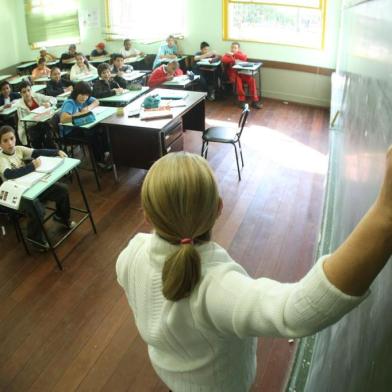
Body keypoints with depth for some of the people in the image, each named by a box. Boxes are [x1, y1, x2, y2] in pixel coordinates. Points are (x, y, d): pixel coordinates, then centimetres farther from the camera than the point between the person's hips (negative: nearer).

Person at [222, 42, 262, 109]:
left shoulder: (240, 53, 13)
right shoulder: (228, 54, 8)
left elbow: (245, 57, -12)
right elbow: (223, 60, -15)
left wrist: (233, 54, -17)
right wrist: (234, 60, -19)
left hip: (242, 73, 2)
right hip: (233, 74, -2)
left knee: (251, 79, -23)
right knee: (238, 80, -35)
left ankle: (255, 101, -22)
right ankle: (241, 100, -26)